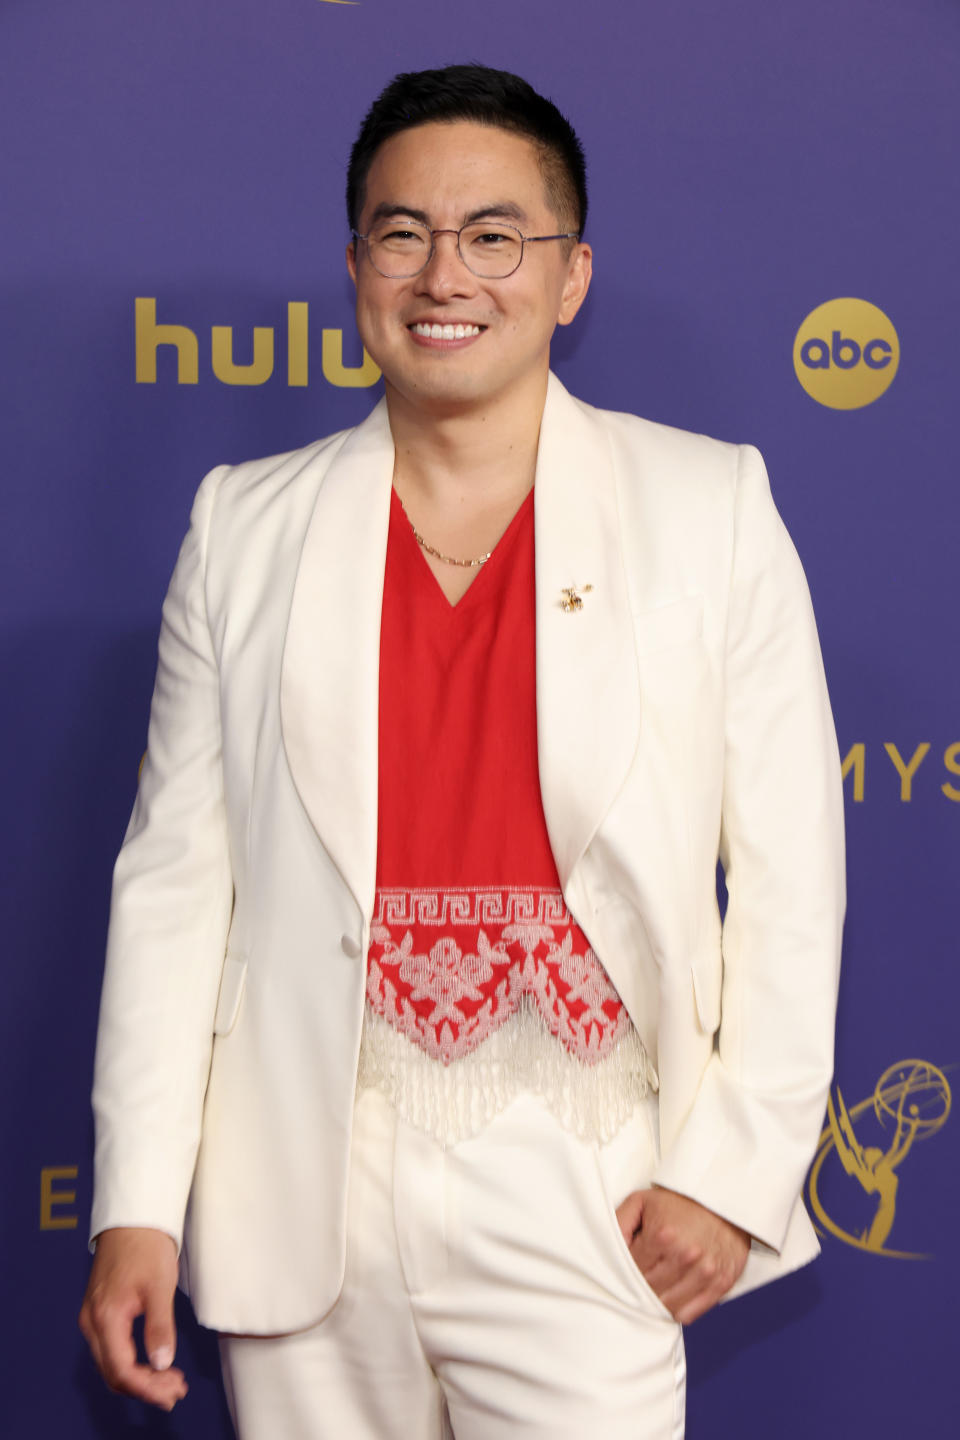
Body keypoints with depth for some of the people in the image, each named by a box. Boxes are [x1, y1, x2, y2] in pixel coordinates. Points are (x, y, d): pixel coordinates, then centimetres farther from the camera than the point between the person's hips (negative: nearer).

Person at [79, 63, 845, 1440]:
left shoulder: (711, 509, 2)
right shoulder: (247, 526, 7)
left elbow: (790, 870, 2)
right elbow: (176, 875, 6)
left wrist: (736, 1165, -4)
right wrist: (138, 1202, 1)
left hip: (583, 1196, -1)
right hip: (302, 1200, 2)